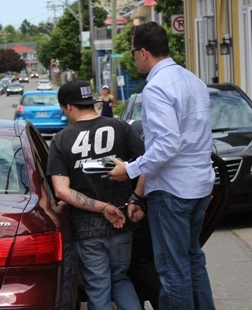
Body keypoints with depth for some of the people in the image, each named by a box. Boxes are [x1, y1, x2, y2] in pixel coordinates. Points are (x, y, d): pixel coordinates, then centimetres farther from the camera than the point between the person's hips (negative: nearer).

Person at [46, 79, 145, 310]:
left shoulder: (61, 140, -5)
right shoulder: (121, 128, -3)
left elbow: (62, 191, -13)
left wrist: (103, 207, -13)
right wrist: (136, 200, -8)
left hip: (86, 229, -2)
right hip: (121, 225, 2)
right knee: (120, 280, 21)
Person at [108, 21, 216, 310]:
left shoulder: (156, 87, -18)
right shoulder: (194, 80, 9)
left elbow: (168, 143, -26)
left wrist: (131, 170, -16)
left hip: (171, 188, -9)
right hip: (201, 183, 9)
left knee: (173, 268, 2)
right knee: (193, 258, 21)